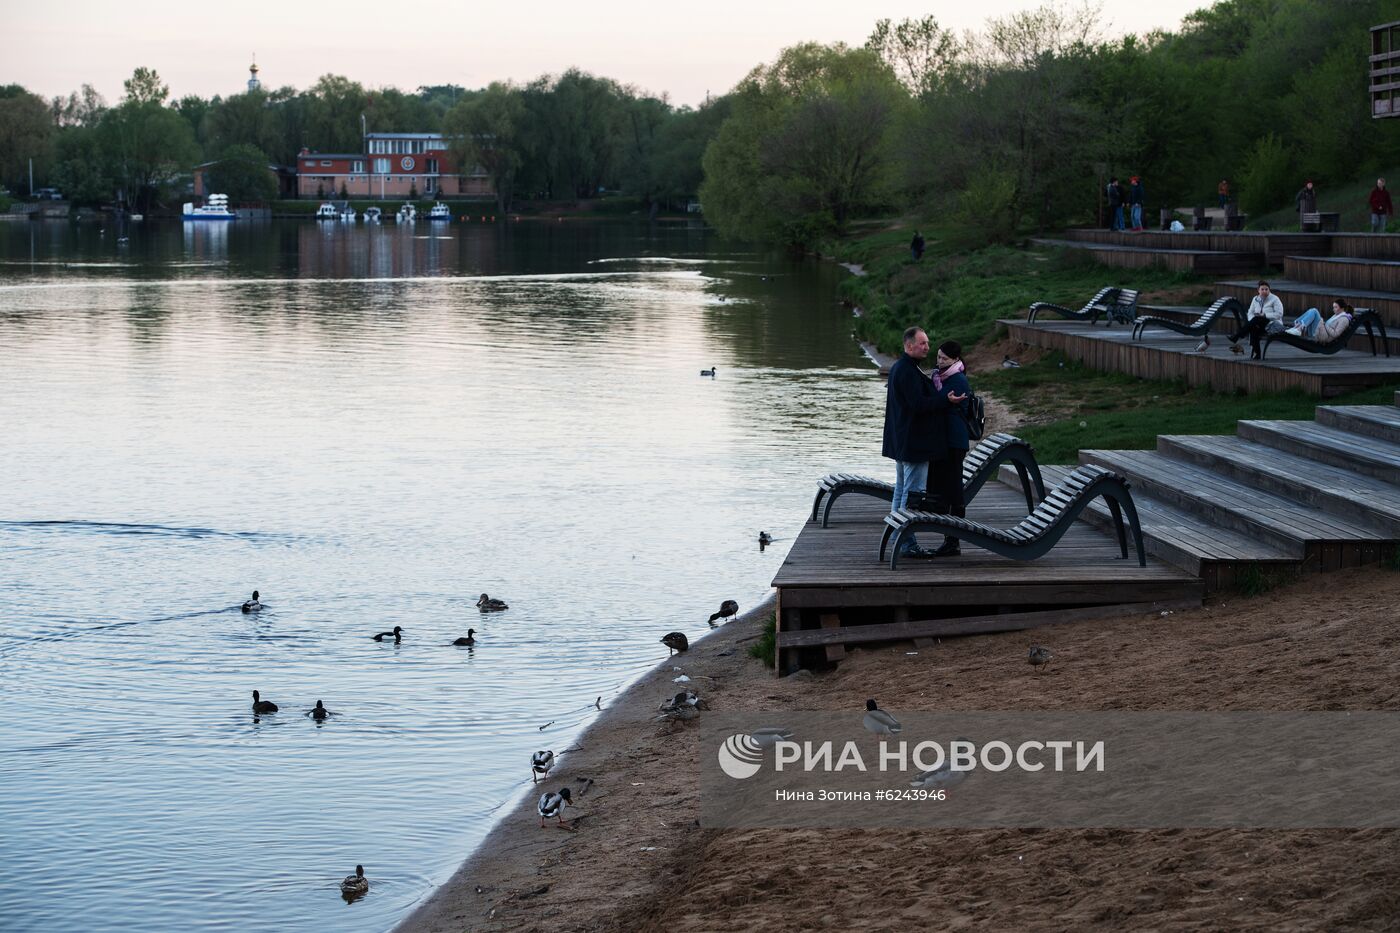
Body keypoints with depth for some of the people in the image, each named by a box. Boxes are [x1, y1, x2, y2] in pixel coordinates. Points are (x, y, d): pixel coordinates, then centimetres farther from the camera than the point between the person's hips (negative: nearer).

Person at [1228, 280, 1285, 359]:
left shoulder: (1274, 299, -3)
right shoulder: (1256, 299, 13)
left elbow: (1279, 314, -12)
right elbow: (1250, 313, 10)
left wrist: (1265, 315, -20)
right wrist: (1252, 322, -12)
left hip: (1273, 324, -5)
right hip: (1259, 325, 5)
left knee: (1256, 319, -33)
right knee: (1254, 329, -32)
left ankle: (1235, 337, -38)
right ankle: (1256, 353, -30)